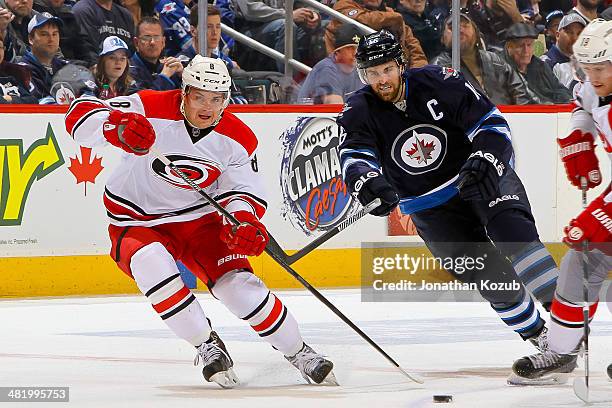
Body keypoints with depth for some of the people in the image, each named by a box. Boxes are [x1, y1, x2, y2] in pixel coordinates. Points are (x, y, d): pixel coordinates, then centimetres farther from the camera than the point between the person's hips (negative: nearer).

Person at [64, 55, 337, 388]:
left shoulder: (238, 139, -8)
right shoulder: (150, 109, -22)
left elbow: (244, 190, 2)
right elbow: (80, 116, -27)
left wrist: (243, 219, -22)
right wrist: (115, 128, -49)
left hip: (199, 220, 3)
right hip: (137, 221, -3)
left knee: (237, 283, -15)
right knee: (152, 264, -35)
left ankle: (298, 352, 7)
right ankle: (208, 346, -18)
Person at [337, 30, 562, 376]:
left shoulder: (437, 83, -15)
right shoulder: (360, 112, -10)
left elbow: (491, 121, -14)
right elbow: (355, 156, -25)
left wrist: (485, 161, -31)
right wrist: (369, 182, -48)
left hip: (482, 178, -2)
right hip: (431, 209, 2)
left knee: (510, 228, -30)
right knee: (482, 270, -12)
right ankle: (538, 335, 3)